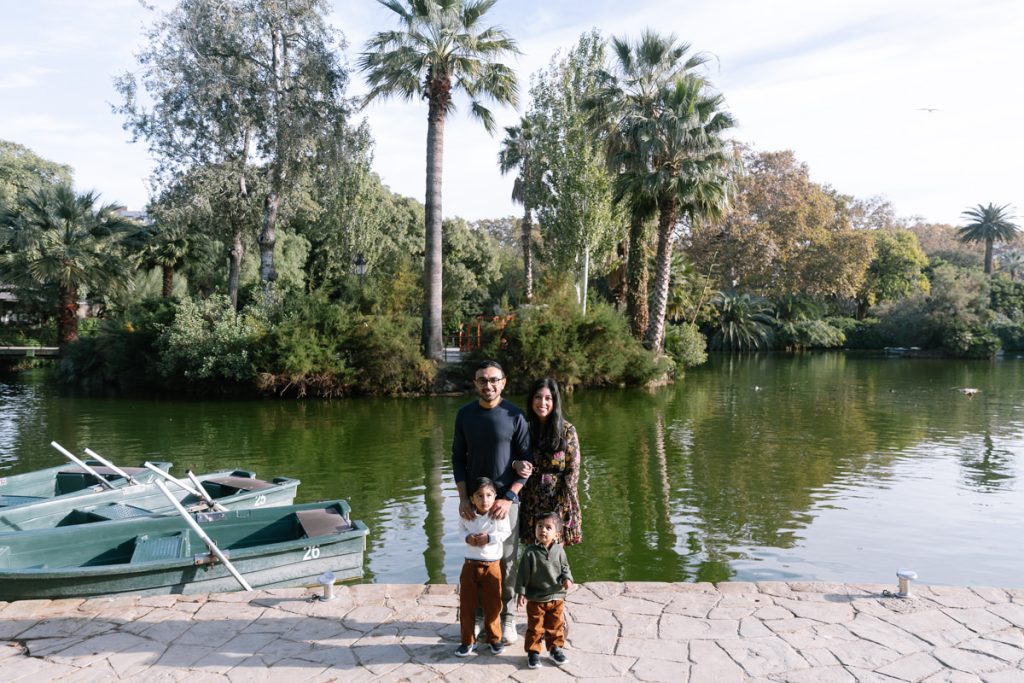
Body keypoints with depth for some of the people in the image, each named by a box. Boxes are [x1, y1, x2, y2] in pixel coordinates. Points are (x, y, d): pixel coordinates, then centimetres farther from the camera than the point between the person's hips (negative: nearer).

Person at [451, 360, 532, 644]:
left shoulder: (514, 416, -6)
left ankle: (507, 618, 15)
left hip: (506, 499, -2)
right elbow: (458, 457, 6)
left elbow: (527, 461, -4)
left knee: (507, 561, 2)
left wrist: (509, 497, -13)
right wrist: (463, 497, -4)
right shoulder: (465, 414, 2)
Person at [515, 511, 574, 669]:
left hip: (556, 597, 3)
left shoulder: (559, 550, -4)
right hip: (535, 599, -3)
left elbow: (565, 568, 8)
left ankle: (556, 648, 34)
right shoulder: (530, 552, -12)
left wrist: (567, 578, -12)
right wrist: (521, 592, -9)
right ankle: (533, 652, 22)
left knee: (556, 626, 16)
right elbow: (523, 574, -8)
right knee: (535, 627, 7)